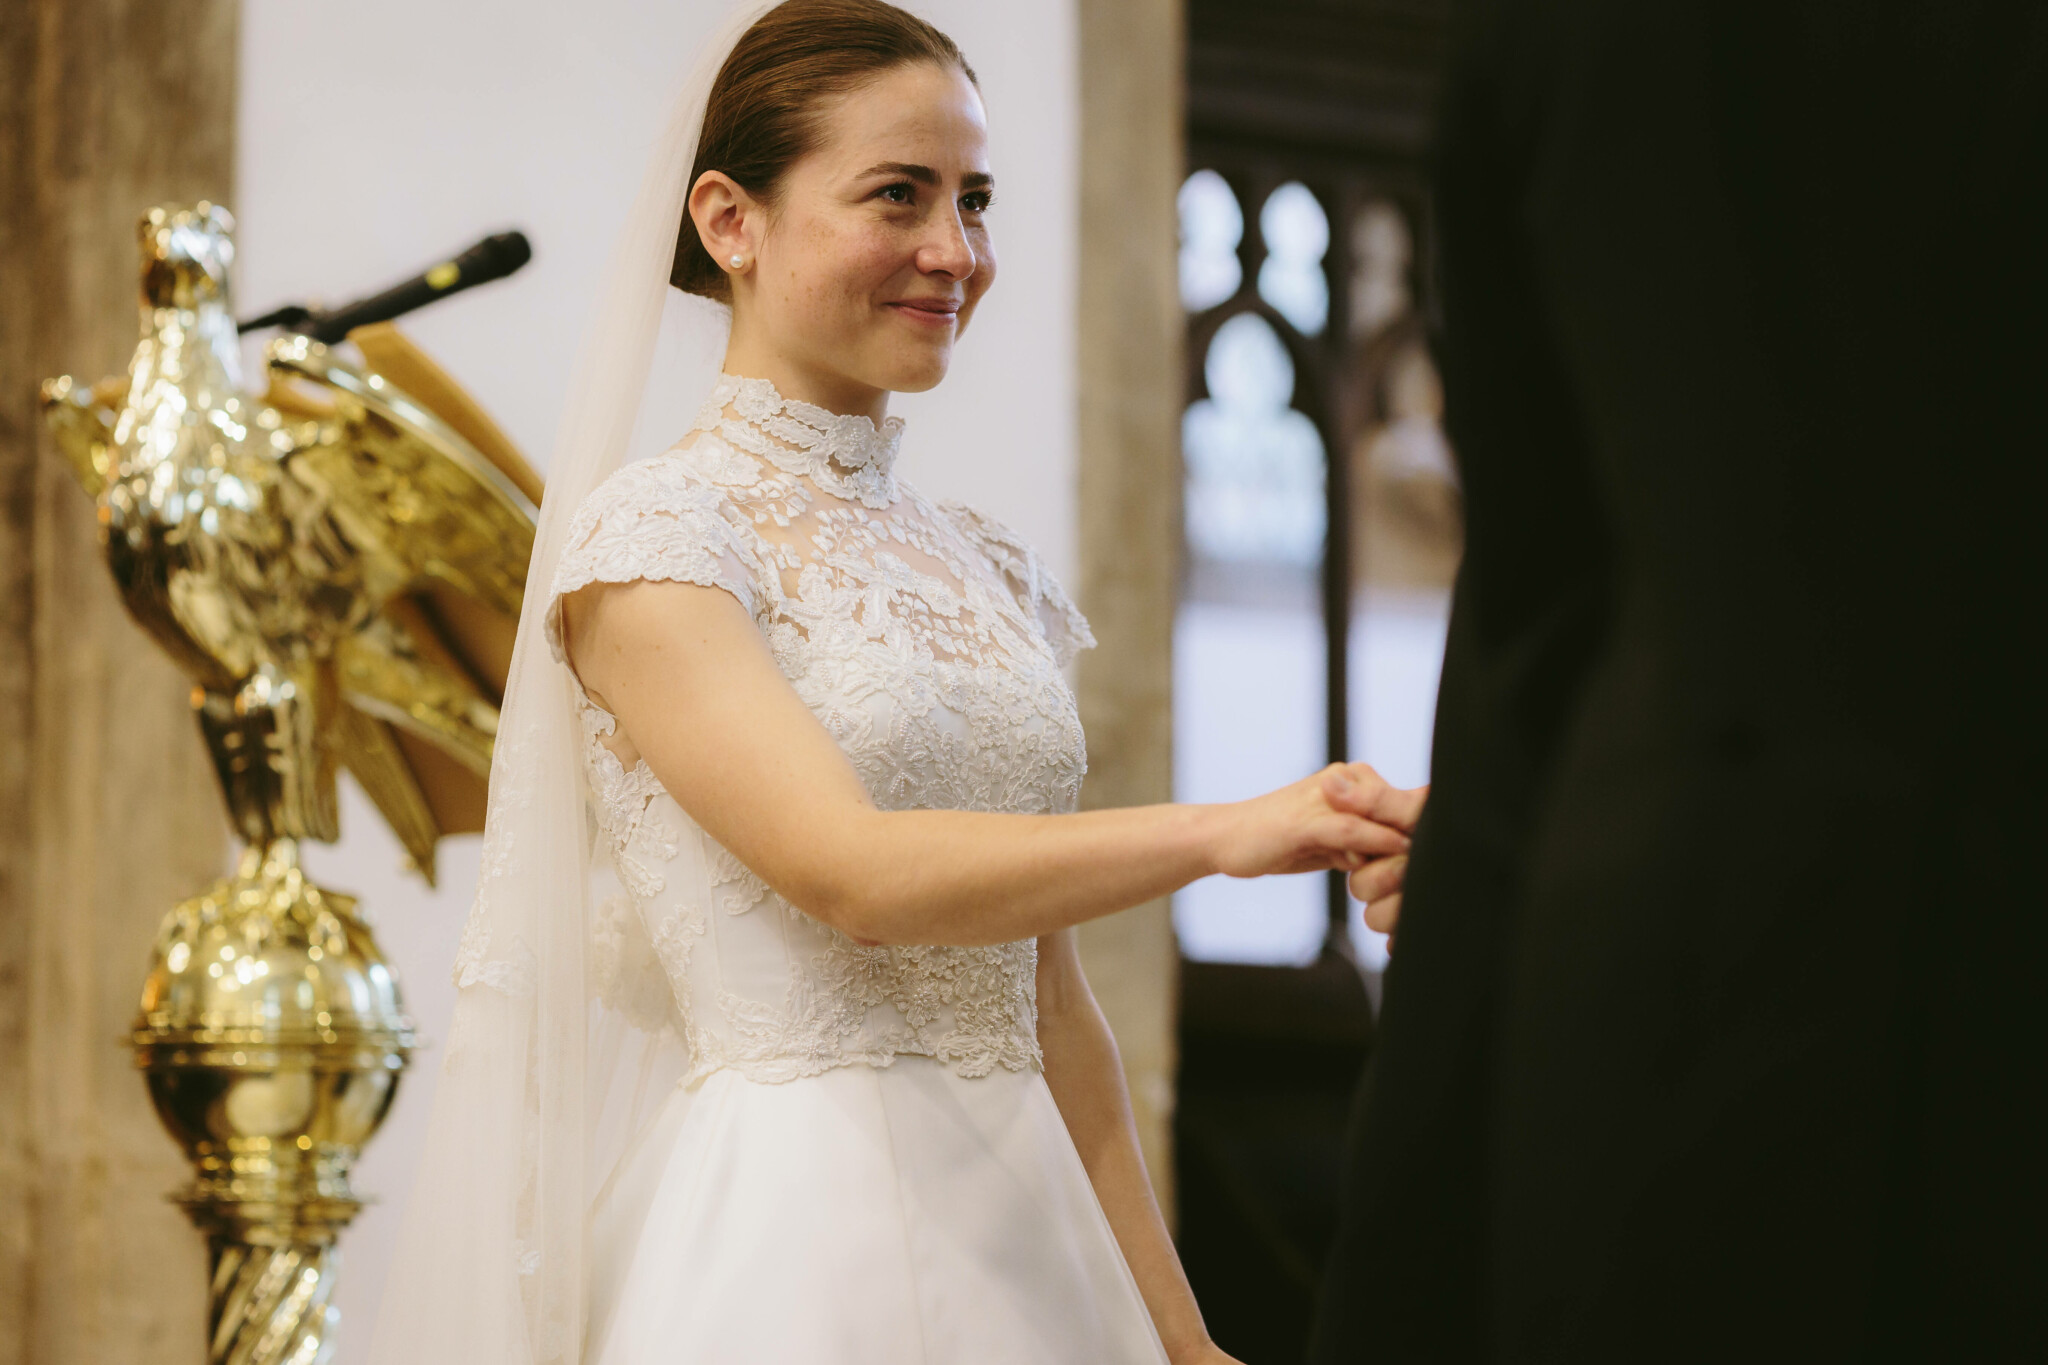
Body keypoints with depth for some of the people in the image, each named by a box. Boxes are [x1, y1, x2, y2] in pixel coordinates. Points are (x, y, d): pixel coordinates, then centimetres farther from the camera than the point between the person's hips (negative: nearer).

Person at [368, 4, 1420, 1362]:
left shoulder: (989, 570, 13)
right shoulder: (650, 534, -6)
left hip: (1023, 1243, 6)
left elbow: (1048, 1007, 14)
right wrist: (1232, 831, -26)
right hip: (791, 1237, -6)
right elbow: (849, 871, -19)